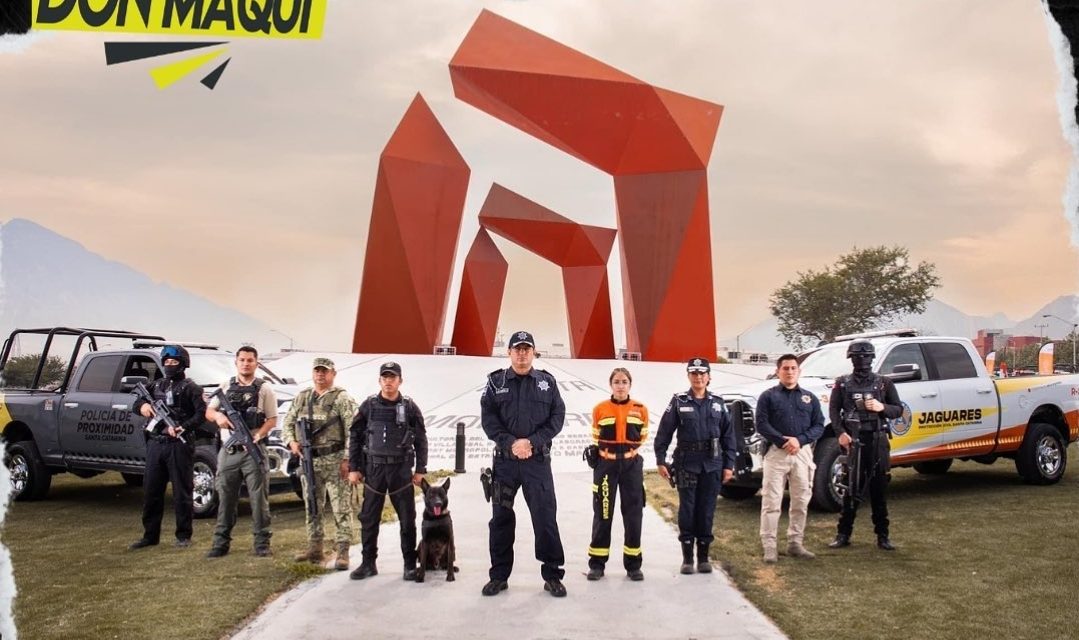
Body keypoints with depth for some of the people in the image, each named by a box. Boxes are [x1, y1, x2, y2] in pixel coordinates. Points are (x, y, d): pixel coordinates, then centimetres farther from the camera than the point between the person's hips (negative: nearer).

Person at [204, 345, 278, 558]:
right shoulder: (225, 386, 11)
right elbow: (209, 412, 13)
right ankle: (221, 542, 17)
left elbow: (272, 420, 0)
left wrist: (258, 435, -17)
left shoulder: (264, 389, 2)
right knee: (225, 497, 8)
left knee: (259, 498, 0)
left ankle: (262, 543, 6)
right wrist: (218, 416, -10)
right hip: (228, 451, 3)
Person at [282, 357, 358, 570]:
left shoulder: (342, 398, -5)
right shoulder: (301, 397, 13)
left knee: (341, 508, -4)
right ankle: (314, 549, 24)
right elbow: (287, 423, 18)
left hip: (335, 461, -6)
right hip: (309, 461, 6)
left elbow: (353, 431, -11)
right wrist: (291, 442, -2)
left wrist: (347, 459, -17)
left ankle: (343, 553, -1)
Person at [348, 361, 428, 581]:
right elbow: (355, 438, 7)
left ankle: (410, 564, 13)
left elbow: (421, 440, 3)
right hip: (373, 469, 1)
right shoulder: (369, 406, 3)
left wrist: (420, 470, -1)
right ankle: (368, 563, 18)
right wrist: (353, 468, 2)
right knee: (369, 519, 6)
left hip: (401, 470, -1)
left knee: (407, 519, 3)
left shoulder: (409, 407, 0)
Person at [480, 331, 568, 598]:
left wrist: (532, 442, -12)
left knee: (545, 517, -2)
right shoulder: (495, 382, 5)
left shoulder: (547, 382, 6)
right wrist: (510, 443, -14)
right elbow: (488, 418, -2)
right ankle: (499, 575, 19)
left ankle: (552, 575, 9)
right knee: (501, 518, 8)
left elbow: (557, 417, 1)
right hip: (504, 459, 1)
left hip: (538, 460, -1)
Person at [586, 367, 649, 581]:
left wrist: (628, 451, 9)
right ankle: (597, 564, 11)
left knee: (633, 514, 4)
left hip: (631, 465, 1)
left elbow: (643, 437, 14)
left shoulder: (641, 409, 2)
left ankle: (633, 564, 14)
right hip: (606, 465, -1)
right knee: (603, 514, 3)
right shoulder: (600, 409, -1)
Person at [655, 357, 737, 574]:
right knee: (687, 510, 2)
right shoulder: (678, 402, 1)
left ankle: (704, 556, 17)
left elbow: (728, 436, 8)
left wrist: (729, 464, 4)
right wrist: (661, 460, -6)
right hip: (686, 464, -2)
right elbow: (664, 433, -1)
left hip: (712, 464, 2)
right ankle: (687, 557, 11)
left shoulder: (718, 404, 7)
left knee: (707, 510, 6)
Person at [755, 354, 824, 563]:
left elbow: (819, 426, 8)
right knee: (771, 501, -5)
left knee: (801, 502, 8)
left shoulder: (809, 398, 14)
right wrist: (783, 441, -15)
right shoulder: (768, 396, 5)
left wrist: (799, 440, -9)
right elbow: (762, 425, -4)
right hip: (776, 452, -3)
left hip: (803, 453, 3)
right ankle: (769, 546, -2)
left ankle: (795, 543, 18)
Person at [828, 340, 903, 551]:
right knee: (852, 488, 2)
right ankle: (843, 534, 9)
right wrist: (841, 433, -15)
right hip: (852, 441, -1)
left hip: (878, 441, 1)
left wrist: (882, 407, -12)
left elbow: (898, 409, 9)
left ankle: (882, 535, 13)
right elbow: (833, 410, 0)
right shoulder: (842, 384, 6)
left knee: (879, 488, 5)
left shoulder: (884, 383, 8)